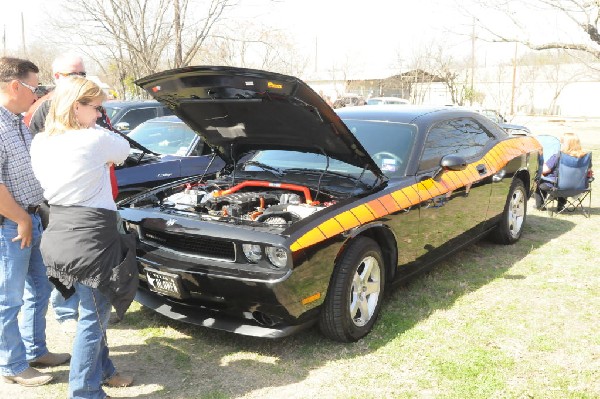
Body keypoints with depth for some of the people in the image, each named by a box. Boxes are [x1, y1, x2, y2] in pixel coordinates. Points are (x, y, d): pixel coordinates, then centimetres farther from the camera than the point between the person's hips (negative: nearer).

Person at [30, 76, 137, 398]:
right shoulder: (94, 139, -16)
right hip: (88, 239, -9)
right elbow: (123, 150, 4)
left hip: (61, 234, 9)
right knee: (93, 319, 5)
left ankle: (103, 371, 39)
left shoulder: (40, 143, 5)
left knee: (94, 313, 23)